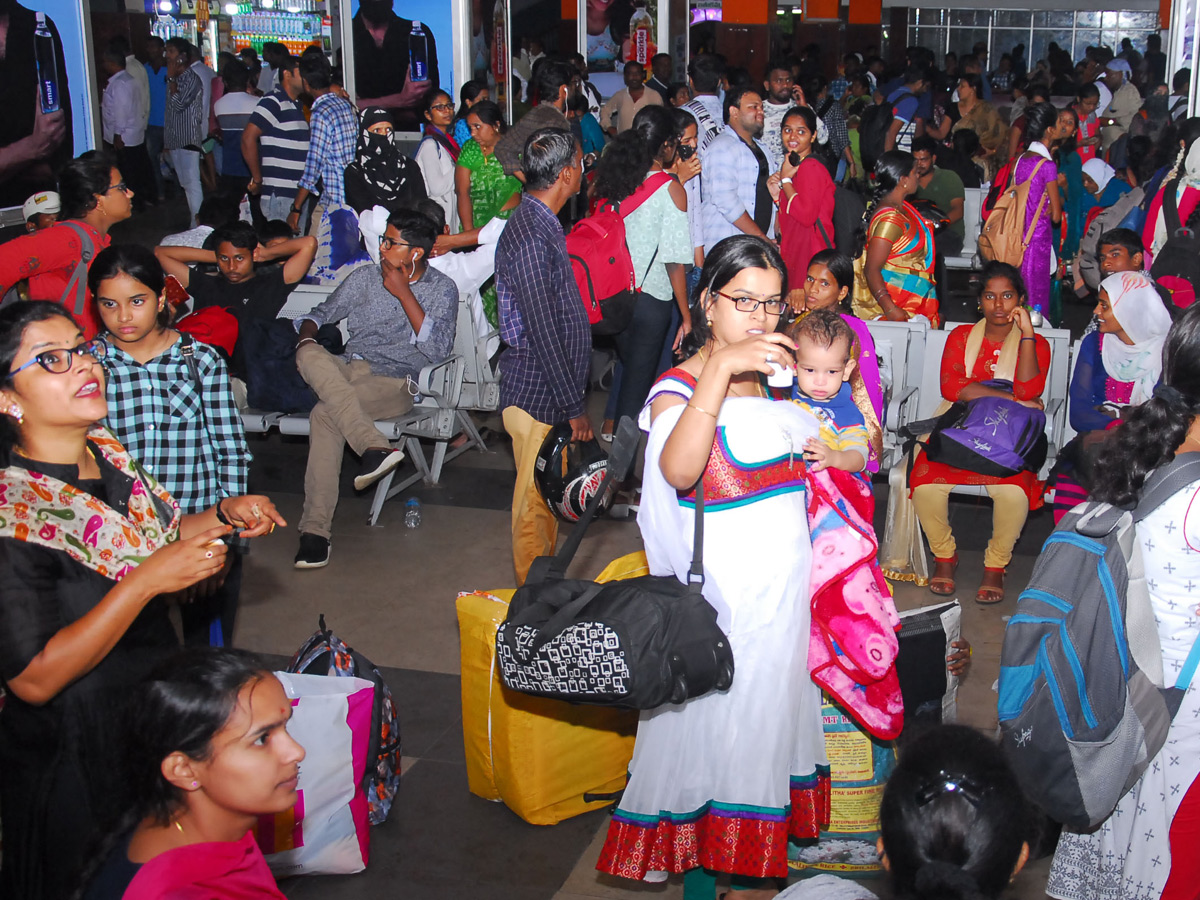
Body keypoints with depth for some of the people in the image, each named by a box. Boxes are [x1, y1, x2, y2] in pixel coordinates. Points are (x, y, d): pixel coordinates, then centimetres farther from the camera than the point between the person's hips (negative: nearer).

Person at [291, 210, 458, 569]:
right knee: (310, 355, -33)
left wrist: (403, 293, -10)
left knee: (325, 414, -34)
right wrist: (307, 336, -4)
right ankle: (374, 446, -44)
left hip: (395, 381, -4)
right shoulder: (365, 277, 15)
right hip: (348, 368, 4)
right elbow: (323, 312, 21)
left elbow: (437, 350, -10)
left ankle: (316, 528, -33)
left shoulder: (442, 289, 4)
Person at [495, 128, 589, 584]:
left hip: (549, 393, 10)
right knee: (536, 501, 2)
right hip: (539, 394, -10)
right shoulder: (530, 237, -22)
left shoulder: (540, 223, 10)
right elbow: (542, 332, -23)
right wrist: (574, 406, -19)